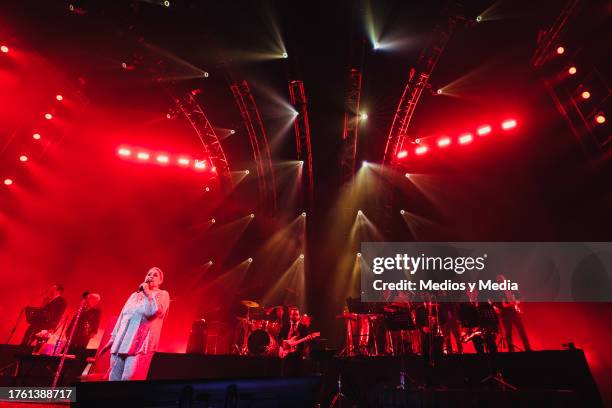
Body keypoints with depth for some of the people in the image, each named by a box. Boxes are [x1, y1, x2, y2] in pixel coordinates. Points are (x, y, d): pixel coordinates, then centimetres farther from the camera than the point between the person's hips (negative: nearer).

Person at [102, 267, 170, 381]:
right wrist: (112, 338, 18)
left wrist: (147, 293, -6)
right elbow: (122, 316, 23)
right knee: (114, 378, 2)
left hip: (140, 344, -6)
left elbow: (154, 312, -14)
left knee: (129, 378, -16)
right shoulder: (135, 295, 23)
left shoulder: (162, 294, 5)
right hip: (120, 343, 6)